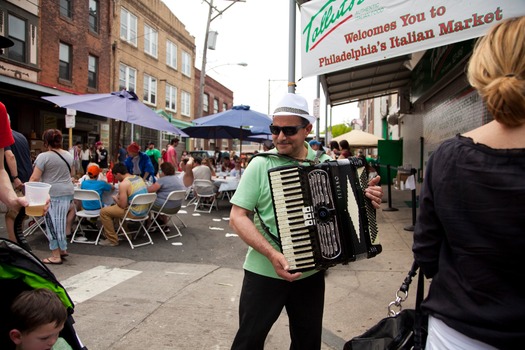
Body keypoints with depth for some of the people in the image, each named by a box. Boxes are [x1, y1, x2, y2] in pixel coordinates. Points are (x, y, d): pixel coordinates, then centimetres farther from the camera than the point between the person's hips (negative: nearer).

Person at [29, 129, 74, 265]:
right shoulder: (68, 155, 9)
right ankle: (63, 249, 24)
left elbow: (34, 178, -13)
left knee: (52, 223, 1)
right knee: (60, 222, 17)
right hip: (68, 192, 6)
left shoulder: (44, 156, -11)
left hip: (52, 194, -6)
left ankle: (56, 256, 6)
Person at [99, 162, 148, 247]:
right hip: (144, 210, 9)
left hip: (134, 213, -9)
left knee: (104, 212, 1)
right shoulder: (139, 178, 7)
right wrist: (120, 197, 18)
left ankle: (112, 240, 7)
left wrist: (115, 199, 4)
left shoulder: (123, 184, -18)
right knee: (114, 207, 30)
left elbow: (122, 205, -16)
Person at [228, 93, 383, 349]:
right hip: (265, 272, -3)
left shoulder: (326, 163, 0)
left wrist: (366, 198, -9)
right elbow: (237, 217, -13)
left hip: (311, 273, 3)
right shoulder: (260, 165, -10)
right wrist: (272, 253, -25)